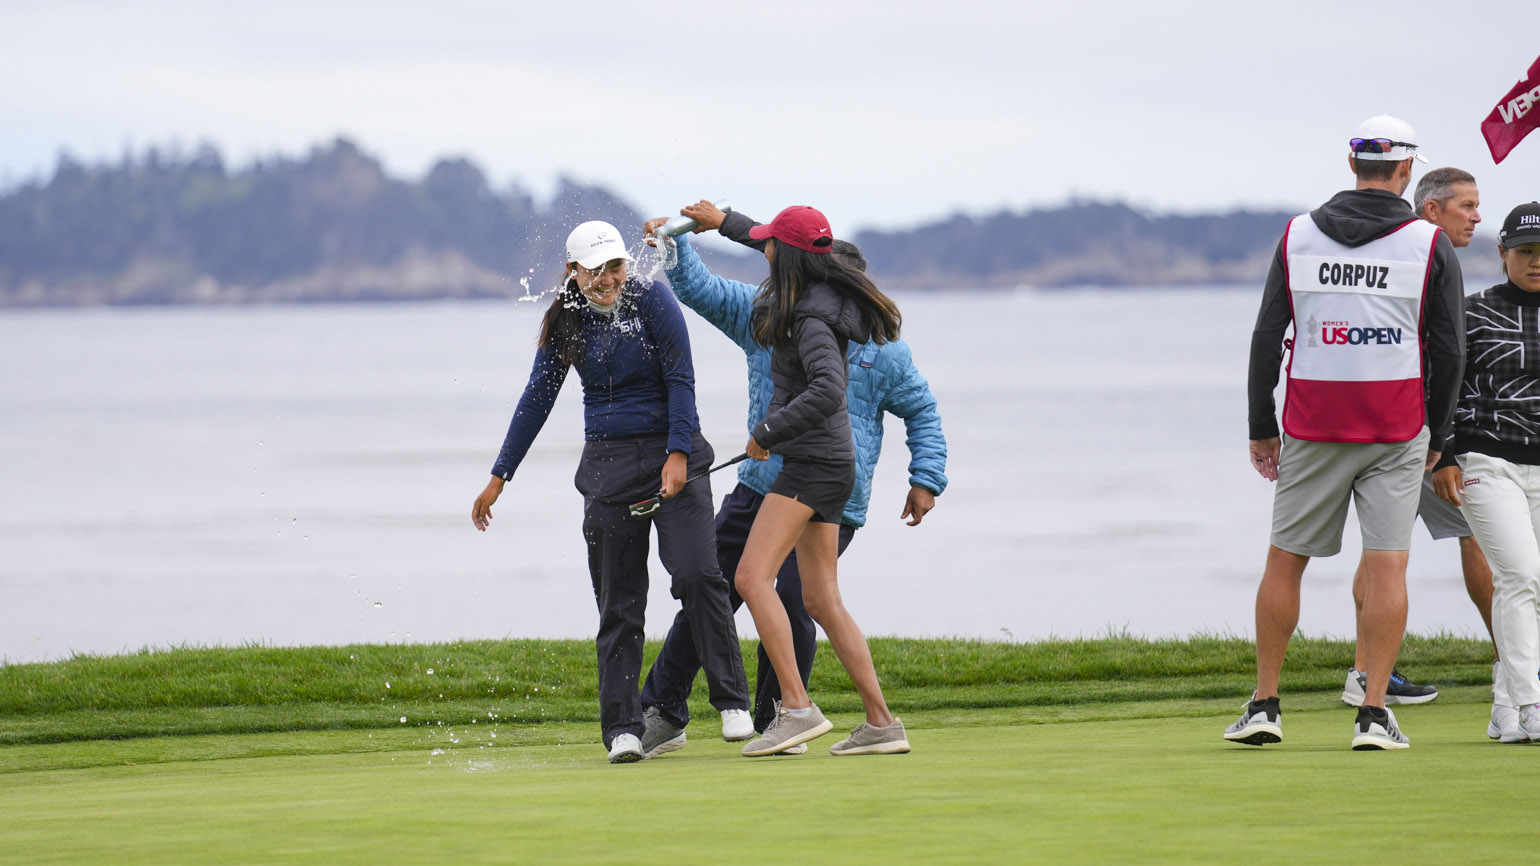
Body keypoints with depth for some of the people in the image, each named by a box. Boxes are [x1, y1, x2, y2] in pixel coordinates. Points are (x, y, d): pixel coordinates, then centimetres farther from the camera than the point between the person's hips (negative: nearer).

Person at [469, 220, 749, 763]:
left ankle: (732, 702, -12)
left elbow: (680, 380, -8)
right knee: (618, 604, 0)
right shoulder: (565, 323, 5)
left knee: (697, 574, -18)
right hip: (607, 466, 3)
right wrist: (499, 477, 13)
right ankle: (622, 728, 1)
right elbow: (537, 400, 12)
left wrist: (678, 454, -18)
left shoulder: (652, 301, -5)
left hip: (671, 454, -3)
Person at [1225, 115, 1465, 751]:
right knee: (1387, 566, -1)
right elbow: (1449, 349, -1)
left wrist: (1261, 429, 10)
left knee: (1285, 559, 11)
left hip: (1312, 429, 2)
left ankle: (1264, 705, 10)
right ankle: (1374, 715, -7)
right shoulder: (1430, 244, -2)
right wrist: (1437, 436, 10)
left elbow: (1266, 336, 3)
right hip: (1397, 429, -1)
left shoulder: (1298, 236, 3)